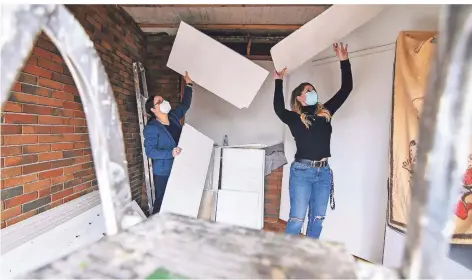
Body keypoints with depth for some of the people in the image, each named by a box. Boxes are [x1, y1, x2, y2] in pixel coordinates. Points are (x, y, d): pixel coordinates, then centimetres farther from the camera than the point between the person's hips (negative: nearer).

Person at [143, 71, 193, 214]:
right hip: (163, 172, -7)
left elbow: (185, 105, 18)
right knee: (162, 202, 2)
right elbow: (150, 151, -19)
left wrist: (188, 84, 15)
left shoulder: (173, 116, 4)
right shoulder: (151, 128, -15)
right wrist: (170, 153, -29)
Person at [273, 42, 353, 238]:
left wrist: (344, 61, 8)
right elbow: (278, 109, -23)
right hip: (302, 171, -5)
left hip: (324, 172, 5)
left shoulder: (325, 112, 11)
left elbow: (346, 89, 12)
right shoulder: (294, 118, -2)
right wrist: (279, 81, -22)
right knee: (297, 219, -1)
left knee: (317, 219, 14)